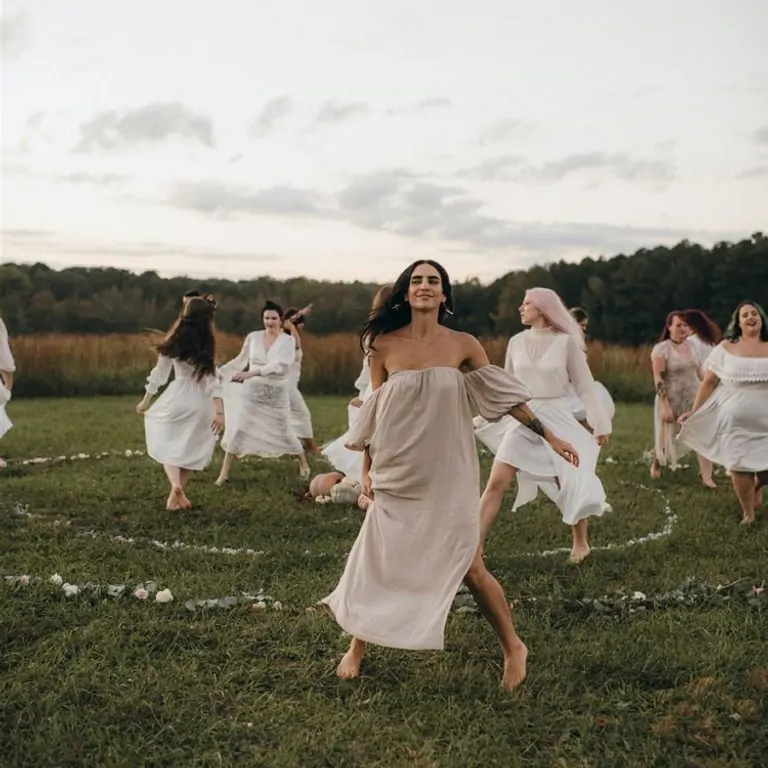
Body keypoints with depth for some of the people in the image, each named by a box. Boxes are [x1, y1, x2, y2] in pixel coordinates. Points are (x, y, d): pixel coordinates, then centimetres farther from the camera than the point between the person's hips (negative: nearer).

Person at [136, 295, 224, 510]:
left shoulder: (174, 341, -3)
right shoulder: (207, 346, -7)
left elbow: (159, 372, 3)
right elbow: (212, 379, -14)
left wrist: (146, 400, 14)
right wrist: (219, 410, -16)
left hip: (177, 398, 0)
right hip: (199, 401, 0)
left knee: (168, 444, 12)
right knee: (190, 449, 15)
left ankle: (175, 485, -14)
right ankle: (176, 495, 14)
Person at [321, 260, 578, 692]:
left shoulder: (463, 345, -2)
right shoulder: (384, 345, -2)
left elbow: (503, 393, 4)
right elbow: (374, 411, 5)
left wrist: (549, 436, 4)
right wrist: (367, 469, 7)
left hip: (449, 474, -1)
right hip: (398, 474, 1)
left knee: (470, 567, 0)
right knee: (379, 562, 6)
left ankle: (513, 648, 21)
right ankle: (357, 648, 27)